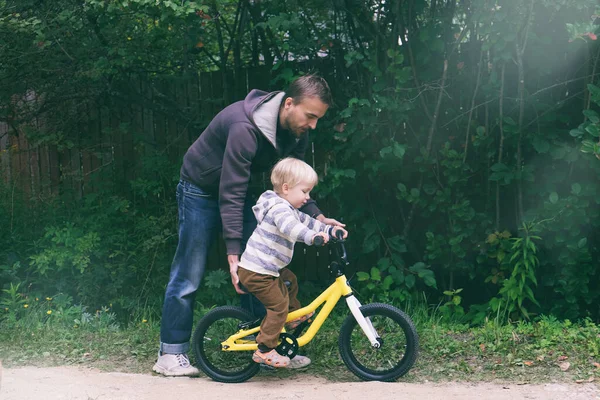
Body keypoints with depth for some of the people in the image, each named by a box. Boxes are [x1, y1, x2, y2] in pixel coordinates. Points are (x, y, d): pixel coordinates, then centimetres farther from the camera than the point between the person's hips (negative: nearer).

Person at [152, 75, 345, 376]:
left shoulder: (296, 132, -12)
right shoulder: (245, 127, -36)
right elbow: (230, 195, -35)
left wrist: (317, 216, -17)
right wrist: (233, 255, -36)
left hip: (240, 190, 7)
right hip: (202, 190, -7)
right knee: (189, 275, -4)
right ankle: (170, 354, 4)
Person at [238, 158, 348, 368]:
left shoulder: (288, 209, 13)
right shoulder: (279, 207, -22)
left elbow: (305, 222, 25)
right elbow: (288, 226, -42)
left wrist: (329, 229, 16)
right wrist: (312, 236, -57)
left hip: (267, 268, 11)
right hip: (256, 272, -11)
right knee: (278, 305, -10)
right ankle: (264, 350, -4)